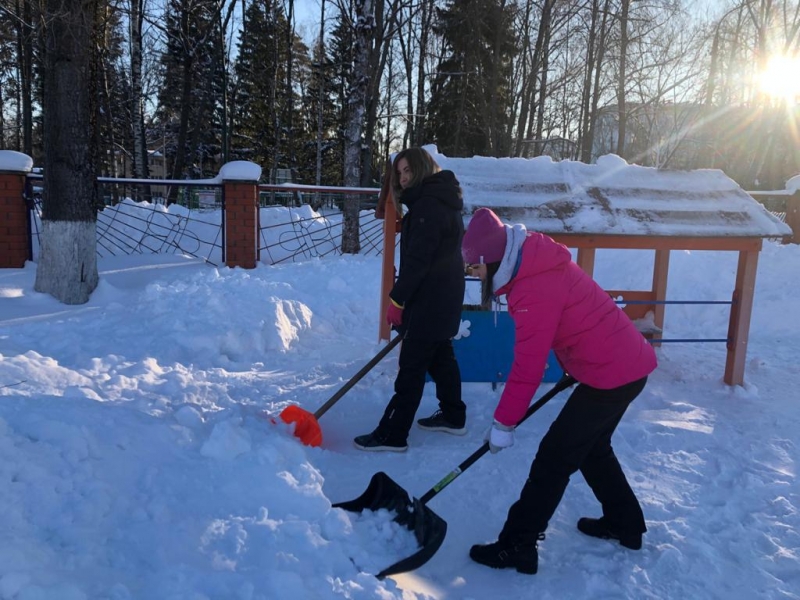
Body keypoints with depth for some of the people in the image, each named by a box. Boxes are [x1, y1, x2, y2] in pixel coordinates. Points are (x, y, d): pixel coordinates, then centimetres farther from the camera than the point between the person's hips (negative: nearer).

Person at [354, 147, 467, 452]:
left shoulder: (428, 204, -18)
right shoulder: (440, 200, 15)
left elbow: (417, 260, -23)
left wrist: (397, 299, -17)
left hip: (430, 300, -11)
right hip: (443, 296, 11)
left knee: (411, 366, -7)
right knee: (441, 356, 19)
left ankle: (392, 435, -1)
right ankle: (453, 416, 32)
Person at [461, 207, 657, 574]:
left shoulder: (535, 289, -25)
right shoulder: (538, 265, 6)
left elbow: (527, 367, -23)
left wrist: (503, 423, -15)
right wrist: (574, 367, 29)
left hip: (610, 375, -10)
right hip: (626, 363, 10)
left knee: (554, 458, -3)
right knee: (592, 447, 25)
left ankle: (517, 547, 5)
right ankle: (625, 524, 40)